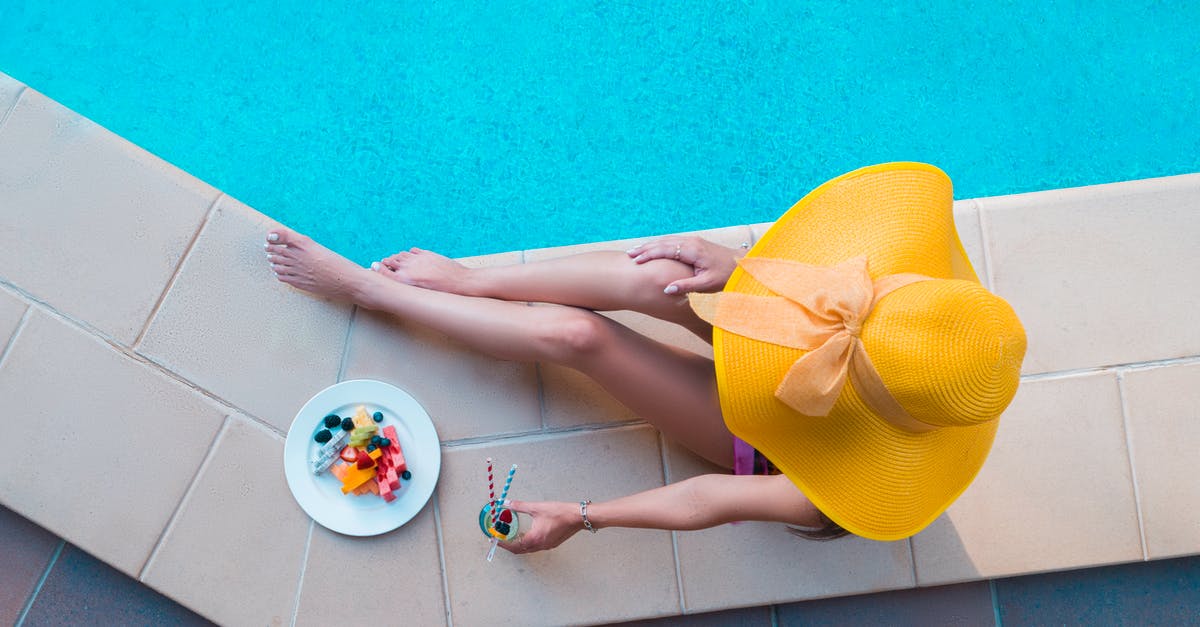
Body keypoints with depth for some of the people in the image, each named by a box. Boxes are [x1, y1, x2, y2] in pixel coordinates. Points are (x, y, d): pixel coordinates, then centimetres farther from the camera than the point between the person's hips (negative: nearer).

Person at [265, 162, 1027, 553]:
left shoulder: (890, 485, -40)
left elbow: (711, 503, -31)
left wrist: (580, 517, -20)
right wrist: (742, 264, -23)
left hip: (753, 437, -4)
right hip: (766, 354, 5)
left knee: (572, 334, -21)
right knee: (657, 279, -27)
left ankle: (366, 287, 2)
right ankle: (463, 278, 1)